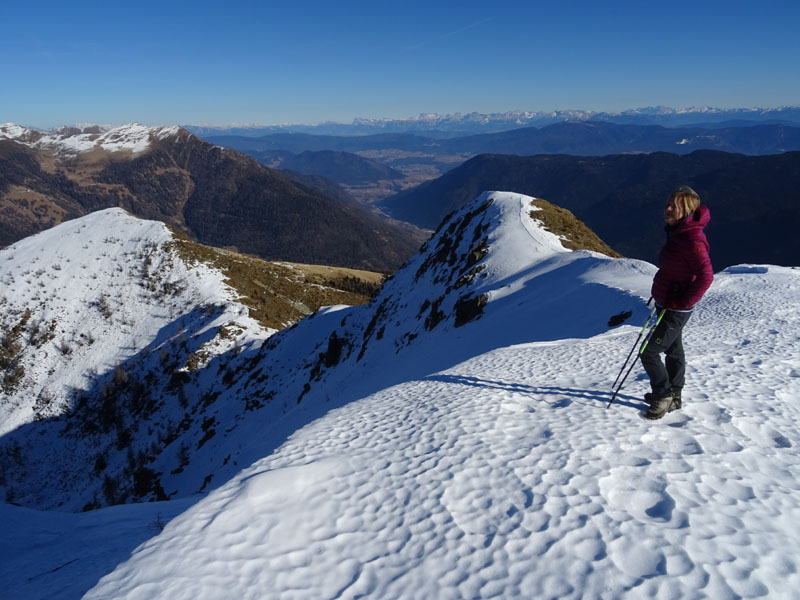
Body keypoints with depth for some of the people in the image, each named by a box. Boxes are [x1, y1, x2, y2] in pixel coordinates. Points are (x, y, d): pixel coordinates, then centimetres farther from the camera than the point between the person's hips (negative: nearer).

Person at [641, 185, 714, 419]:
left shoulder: (692, 238, -23)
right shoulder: (677, 232, 6)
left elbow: (705, 276, -27)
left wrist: (682, 302, -22)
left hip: (676, 310, -10)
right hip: (667, 305, 10)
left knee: (649, 352, -5)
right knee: (673, 350, 19)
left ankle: (664, 396, 9)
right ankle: (673, 396, 33)